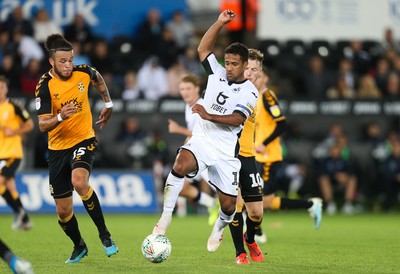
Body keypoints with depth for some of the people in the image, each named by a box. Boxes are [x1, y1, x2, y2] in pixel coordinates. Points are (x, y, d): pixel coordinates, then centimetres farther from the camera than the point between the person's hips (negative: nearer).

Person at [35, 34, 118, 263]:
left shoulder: (83, 72, -8)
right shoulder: (45, 85, -16)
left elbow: (99, 79, 18)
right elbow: (42, 125, -20)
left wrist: (108, 103, 20)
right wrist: (60, 117, -38)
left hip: (84, 140, -1)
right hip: (58, 148, 1)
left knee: (79, 182, -33)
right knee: (63, 211, 4)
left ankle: (104, 234, -19)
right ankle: (79, 246, 33)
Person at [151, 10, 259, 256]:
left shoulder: (250, 93, -4)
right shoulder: (217, 74, 7)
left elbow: (236, 120, -17)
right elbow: (203, 48, 5)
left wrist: (208, 116, -28)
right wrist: (220, 23, -4)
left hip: (226, 151, -1)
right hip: (201, 141, 1)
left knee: (229, 205, 2)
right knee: (181, 166, -33)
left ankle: (219, 228, 39)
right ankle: (166, 217, -25)